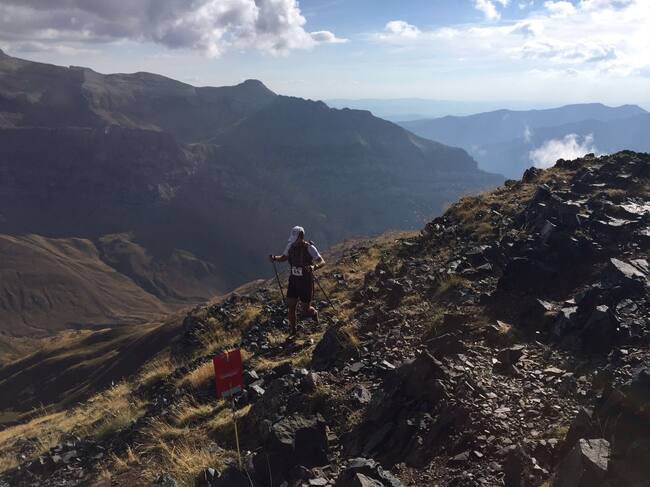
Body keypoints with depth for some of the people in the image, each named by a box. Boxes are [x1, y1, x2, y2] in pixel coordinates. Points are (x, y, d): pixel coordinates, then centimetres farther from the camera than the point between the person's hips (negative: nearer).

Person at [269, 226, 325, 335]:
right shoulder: (290, 245, -5)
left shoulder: (309, 248, -20)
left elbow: (322, 262, -23)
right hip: (293, 281, 4)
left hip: (306, 282, -4)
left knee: (306, 310, 6)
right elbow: (284, 258, 13)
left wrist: (314, 267, -46)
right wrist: (274, 258, -10)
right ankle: (293, 332, 20)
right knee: (291, 308, 2)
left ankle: (314, 313, 43)